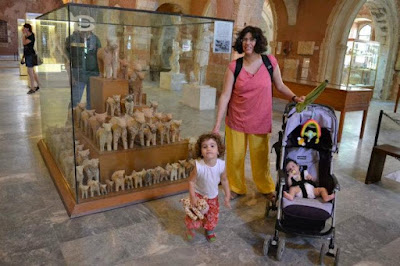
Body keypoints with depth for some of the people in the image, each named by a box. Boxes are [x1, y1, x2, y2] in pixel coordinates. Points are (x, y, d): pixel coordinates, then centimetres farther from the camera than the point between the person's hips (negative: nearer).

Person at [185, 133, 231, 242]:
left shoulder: (221, 165, -23)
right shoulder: (198, 166, -32)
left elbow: (224, 180, -6)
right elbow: (191, 181, -19)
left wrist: (227, 195, -2)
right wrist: (192, 197, -19)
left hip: (213, 196, 3)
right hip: (198, 194, -3)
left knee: (213, 216, 15)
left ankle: (210, 231, 46)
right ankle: (190, 229, 39)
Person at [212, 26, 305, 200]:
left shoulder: (270, 62, -4)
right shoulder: (234, 67, -7)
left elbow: (280, 86, 9)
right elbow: (225, 96, -8)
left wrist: (295, 98, -9)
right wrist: (217, 125, -11)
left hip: (260, 120, 0)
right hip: (236, 120, 0)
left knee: (260, 158, 13)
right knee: (235, 156, 10)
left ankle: (266, 188, 38)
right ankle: (236, 188, 35)